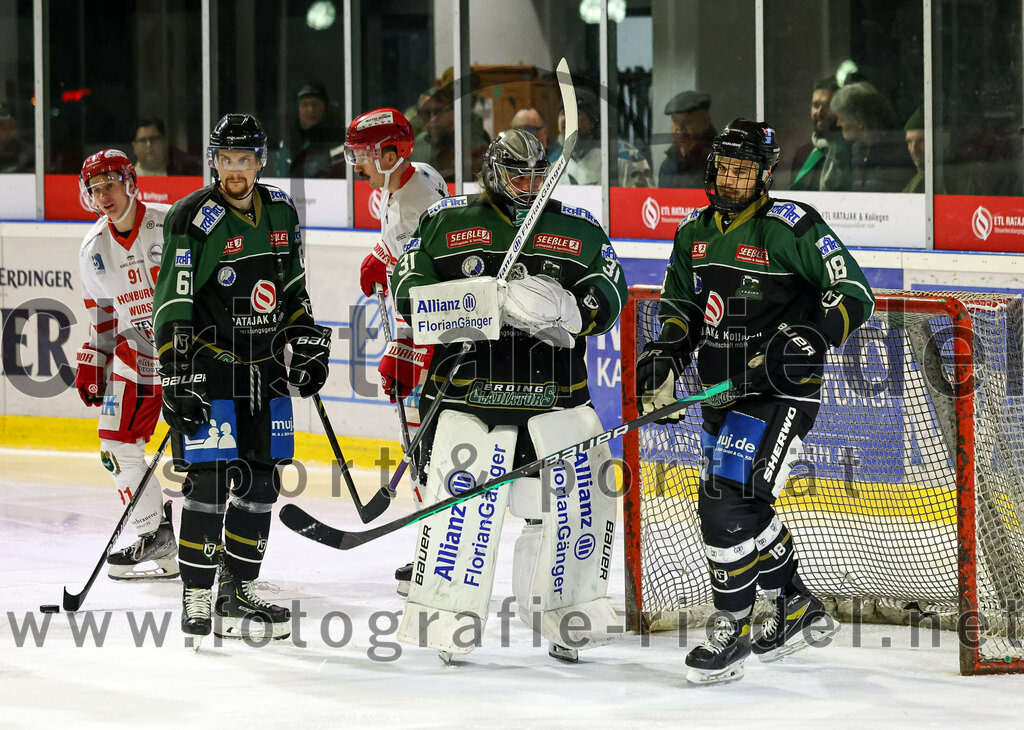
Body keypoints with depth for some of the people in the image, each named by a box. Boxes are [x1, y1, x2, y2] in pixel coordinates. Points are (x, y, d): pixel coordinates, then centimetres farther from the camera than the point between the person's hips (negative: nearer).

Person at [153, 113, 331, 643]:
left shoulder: (280, 212, 8)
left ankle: (237, 594, 17)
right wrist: (177, 380, -18)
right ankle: (196, 600, -4)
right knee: (208, 481, -11)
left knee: (261, 483, 7)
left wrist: (308, 346, 16)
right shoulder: (193, 221, -12)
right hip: (209, 367, -6)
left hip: (266, 371, 6)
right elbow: (172, 308, -14)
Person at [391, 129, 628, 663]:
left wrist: (564, 307, -19)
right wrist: (493, 300, -16)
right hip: (471, 385, -3)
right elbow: (407, 290, -3)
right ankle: (442, 621, 1)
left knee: (583, 498, 0)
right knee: (462, 498, -12)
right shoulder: (447, 223, 5)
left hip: (555, 393, 3)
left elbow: (608, 303, 3)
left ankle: (569, 617, 16)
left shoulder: (580, 231, 10)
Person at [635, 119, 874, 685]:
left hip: (780, 392, -8)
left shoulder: (792, 227, -12)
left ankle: (731, 631, -8)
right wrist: (664, 359, 4)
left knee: (727, 501, -17)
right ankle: (798, 612, 33)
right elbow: (681, 306, 21)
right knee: (739, 509, 15)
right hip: (722, 395, 8)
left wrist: (813, 337, -29)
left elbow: (855, 294, -13)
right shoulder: (694, 233, 10)